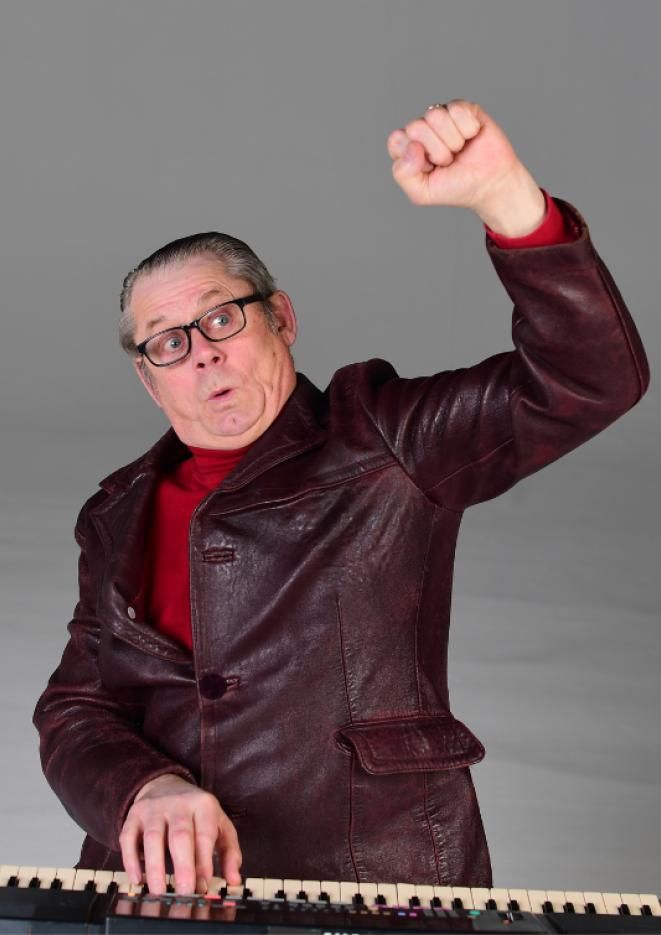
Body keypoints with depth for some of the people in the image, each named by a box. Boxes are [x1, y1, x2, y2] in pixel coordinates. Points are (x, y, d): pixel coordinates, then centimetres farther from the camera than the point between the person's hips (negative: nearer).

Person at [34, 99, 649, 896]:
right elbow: (74, 709, 11)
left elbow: (591, 379, -3)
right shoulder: (118, 519, 17)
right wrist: (147, 789, -12)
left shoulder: (382, 441, 6)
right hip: (163, 890, 3)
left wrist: (503, 195, -17)